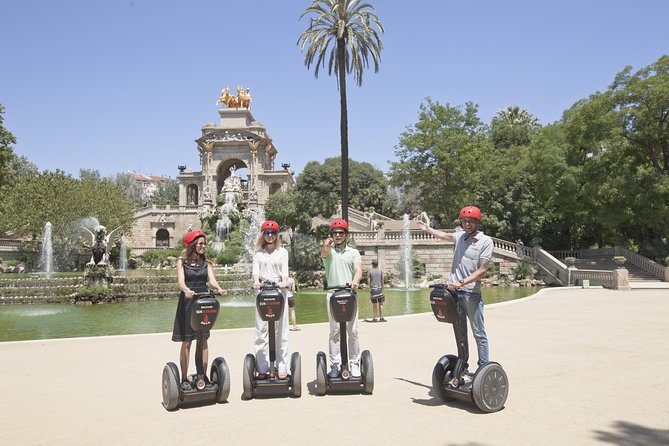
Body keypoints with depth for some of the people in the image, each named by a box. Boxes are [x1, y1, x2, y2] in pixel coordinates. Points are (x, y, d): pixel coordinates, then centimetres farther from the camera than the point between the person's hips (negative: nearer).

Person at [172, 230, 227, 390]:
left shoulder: (206, 262, 8)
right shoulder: (182, 261, 0)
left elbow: (211, 279, -4)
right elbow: (181, 281, -14)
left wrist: (219, 289, -26)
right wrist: (187, 290, -35)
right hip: (187, 302, -3)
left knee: (203, 340, 4)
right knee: (186, 342, -1)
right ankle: (184, 378, 7)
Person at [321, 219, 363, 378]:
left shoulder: (353, 252, 13)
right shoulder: (329, 250, 9)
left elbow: (358, 270, -2)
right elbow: (324, 253, -16)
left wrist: (355, 281, -25)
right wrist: (326, 245, -40)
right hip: (332, 294, 0)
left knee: (353, 330, -2)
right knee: (334, 331, 2)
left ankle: (354, 364, 6)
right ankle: (335, 365, 7)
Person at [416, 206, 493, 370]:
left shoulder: (485, 241, -4)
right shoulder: (460, 237, 12)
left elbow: (482, 270, -11)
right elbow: (443, 235, 35)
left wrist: (462, 282, -19)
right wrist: (427, 228, 46)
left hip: (472, 293, -5)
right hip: (454, 291, 5)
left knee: (479, 333, -2)